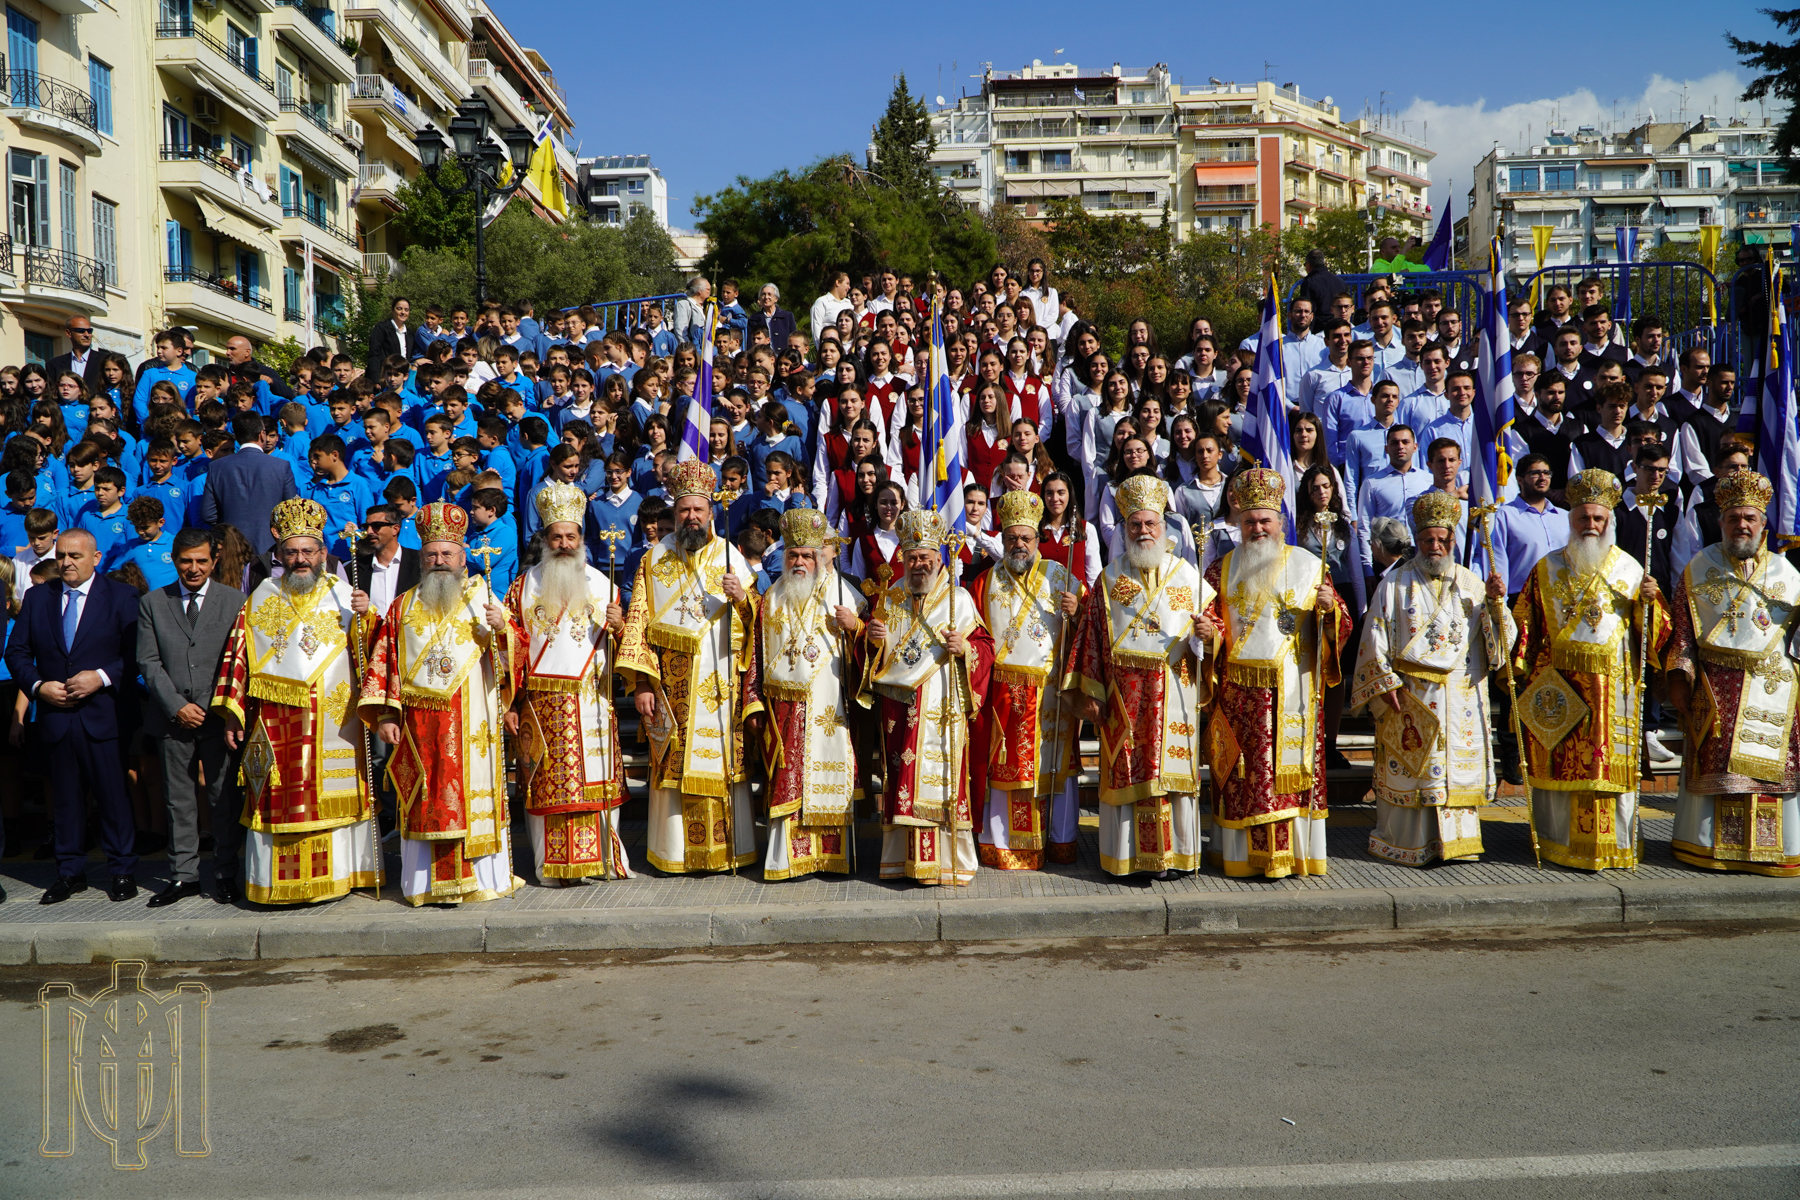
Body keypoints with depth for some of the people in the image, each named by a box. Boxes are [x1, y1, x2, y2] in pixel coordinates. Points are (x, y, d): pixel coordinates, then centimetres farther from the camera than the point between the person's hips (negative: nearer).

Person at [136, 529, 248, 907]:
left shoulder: (235, 601, 5)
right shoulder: (152, 603, 9)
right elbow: (148, 662, 4)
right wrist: (176, 706, -7)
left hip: (220, 715, -1)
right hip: (172, 717, 2)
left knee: (225, 798, 0)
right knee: (179, 800, 6)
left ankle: (225, 875, 10)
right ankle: (183, 875, 14)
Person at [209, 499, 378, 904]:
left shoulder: (344, 596, 7)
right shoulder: (261, 598, 11)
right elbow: (238, 654, 8)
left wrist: (363, 619, -21)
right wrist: (231, 713, 2)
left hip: (333, 723, -1)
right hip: (276, 726, 1)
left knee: (333, 798, 1)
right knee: (278, 802, 2)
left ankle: (335, 876, 12)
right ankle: (278, 884, 11)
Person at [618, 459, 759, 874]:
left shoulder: (730, 556, 7)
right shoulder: (654, 560, 8)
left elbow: (755, 622, 5)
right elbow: (638, 623, 2)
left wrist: (741, 597, -17)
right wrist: (641, 683, -5)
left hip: (719, 683, 0)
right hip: (671, 685, 0)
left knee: (722, 760, -1)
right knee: (673, 765, 1)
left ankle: (727, 847, 9)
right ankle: (676, 851, 11)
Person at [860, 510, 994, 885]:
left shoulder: (959, 600, 4)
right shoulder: (888, 599, 13)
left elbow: (985, 647, 3)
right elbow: (871, 655, 15)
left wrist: (964, 648, -17)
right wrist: (873, 639, -6)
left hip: (942, 709, -3)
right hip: (898, 710, 3)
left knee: (944, 780, -6)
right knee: (903, 781, 3)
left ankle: (951, 863, 1)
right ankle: (905, 859, 12)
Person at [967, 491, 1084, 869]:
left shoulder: (1061, 578, 7)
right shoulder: (985, 582, 10)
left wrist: (1075, 614, -15)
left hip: (1050, 693, 0)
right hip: (1002, 694, 0)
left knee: (1053, 763, 4)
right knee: (1002, 765, 1)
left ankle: (1059, 839, 16)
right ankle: (1001, 843, 9)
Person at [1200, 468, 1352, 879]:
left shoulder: (1308, 566, 7)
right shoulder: (1223, 569, 10)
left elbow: (1338, 629, 6)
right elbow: (1209, 618, 6)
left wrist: (1328, 609, -15)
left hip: (1293, 688, 0)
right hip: (1240, 690, 1)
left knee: (1293, 768, 0)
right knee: (1242, 772, 1)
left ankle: (1296, 852, 10)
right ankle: (1240, 853, 9)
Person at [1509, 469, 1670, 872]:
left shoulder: (1630, 570, 8)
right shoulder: (1547, 570, 8)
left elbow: (1654, 631, 6)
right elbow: (1526, 626, 6)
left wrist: (1648, 602, -12)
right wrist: (1521, 672, -3)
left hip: (1612, 686, 0)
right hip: (1557, 686, 0)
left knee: (1612, 763, 1)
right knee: (1559, 764, 2)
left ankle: (1612, 846, 11)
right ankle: (1557, 842, 12)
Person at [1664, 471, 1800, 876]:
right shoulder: (1697, 570, 7)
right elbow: (1682, 630, 2)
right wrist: (1679, 677, -6)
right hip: (1717, 689, -1)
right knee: (1717, 763, -1)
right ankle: (1713, 843, 9)